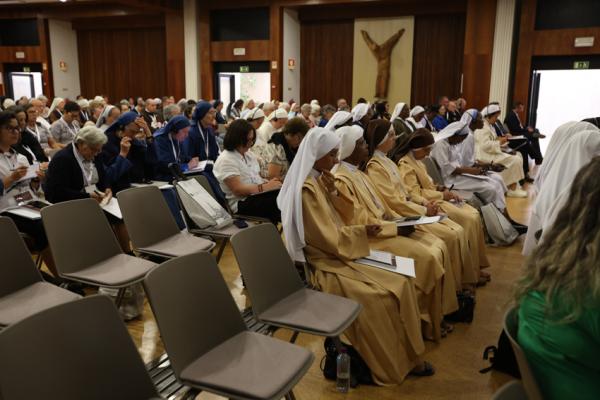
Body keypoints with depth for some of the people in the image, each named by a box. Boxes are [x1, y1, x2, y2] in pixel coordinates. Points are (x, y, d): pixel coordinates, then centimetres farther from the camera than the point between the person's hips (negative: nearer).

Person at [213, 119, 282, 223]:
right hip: (242, 204, -8)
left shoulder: (249, 155, 17)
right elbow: (238, 189, -16)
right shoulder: (225, 160, -8)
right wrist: (266, 187, -19)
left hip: (258, 196, 8)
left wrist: (269, 182, -5)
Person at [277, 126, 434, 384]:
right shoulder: (306, 190, -20)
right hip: (324, 264, -9)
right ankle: (389, 367, -2)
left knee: (401, 283, -3)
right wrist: (362, 232, -12)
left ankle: (406, 356, 6)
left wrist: (333, 193, -5)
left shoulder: (318, 181, 9)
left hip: (338, 254, 9)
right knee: (379, 297, -23)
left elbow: (336, 224, 10)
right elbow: (328, 240, -21)